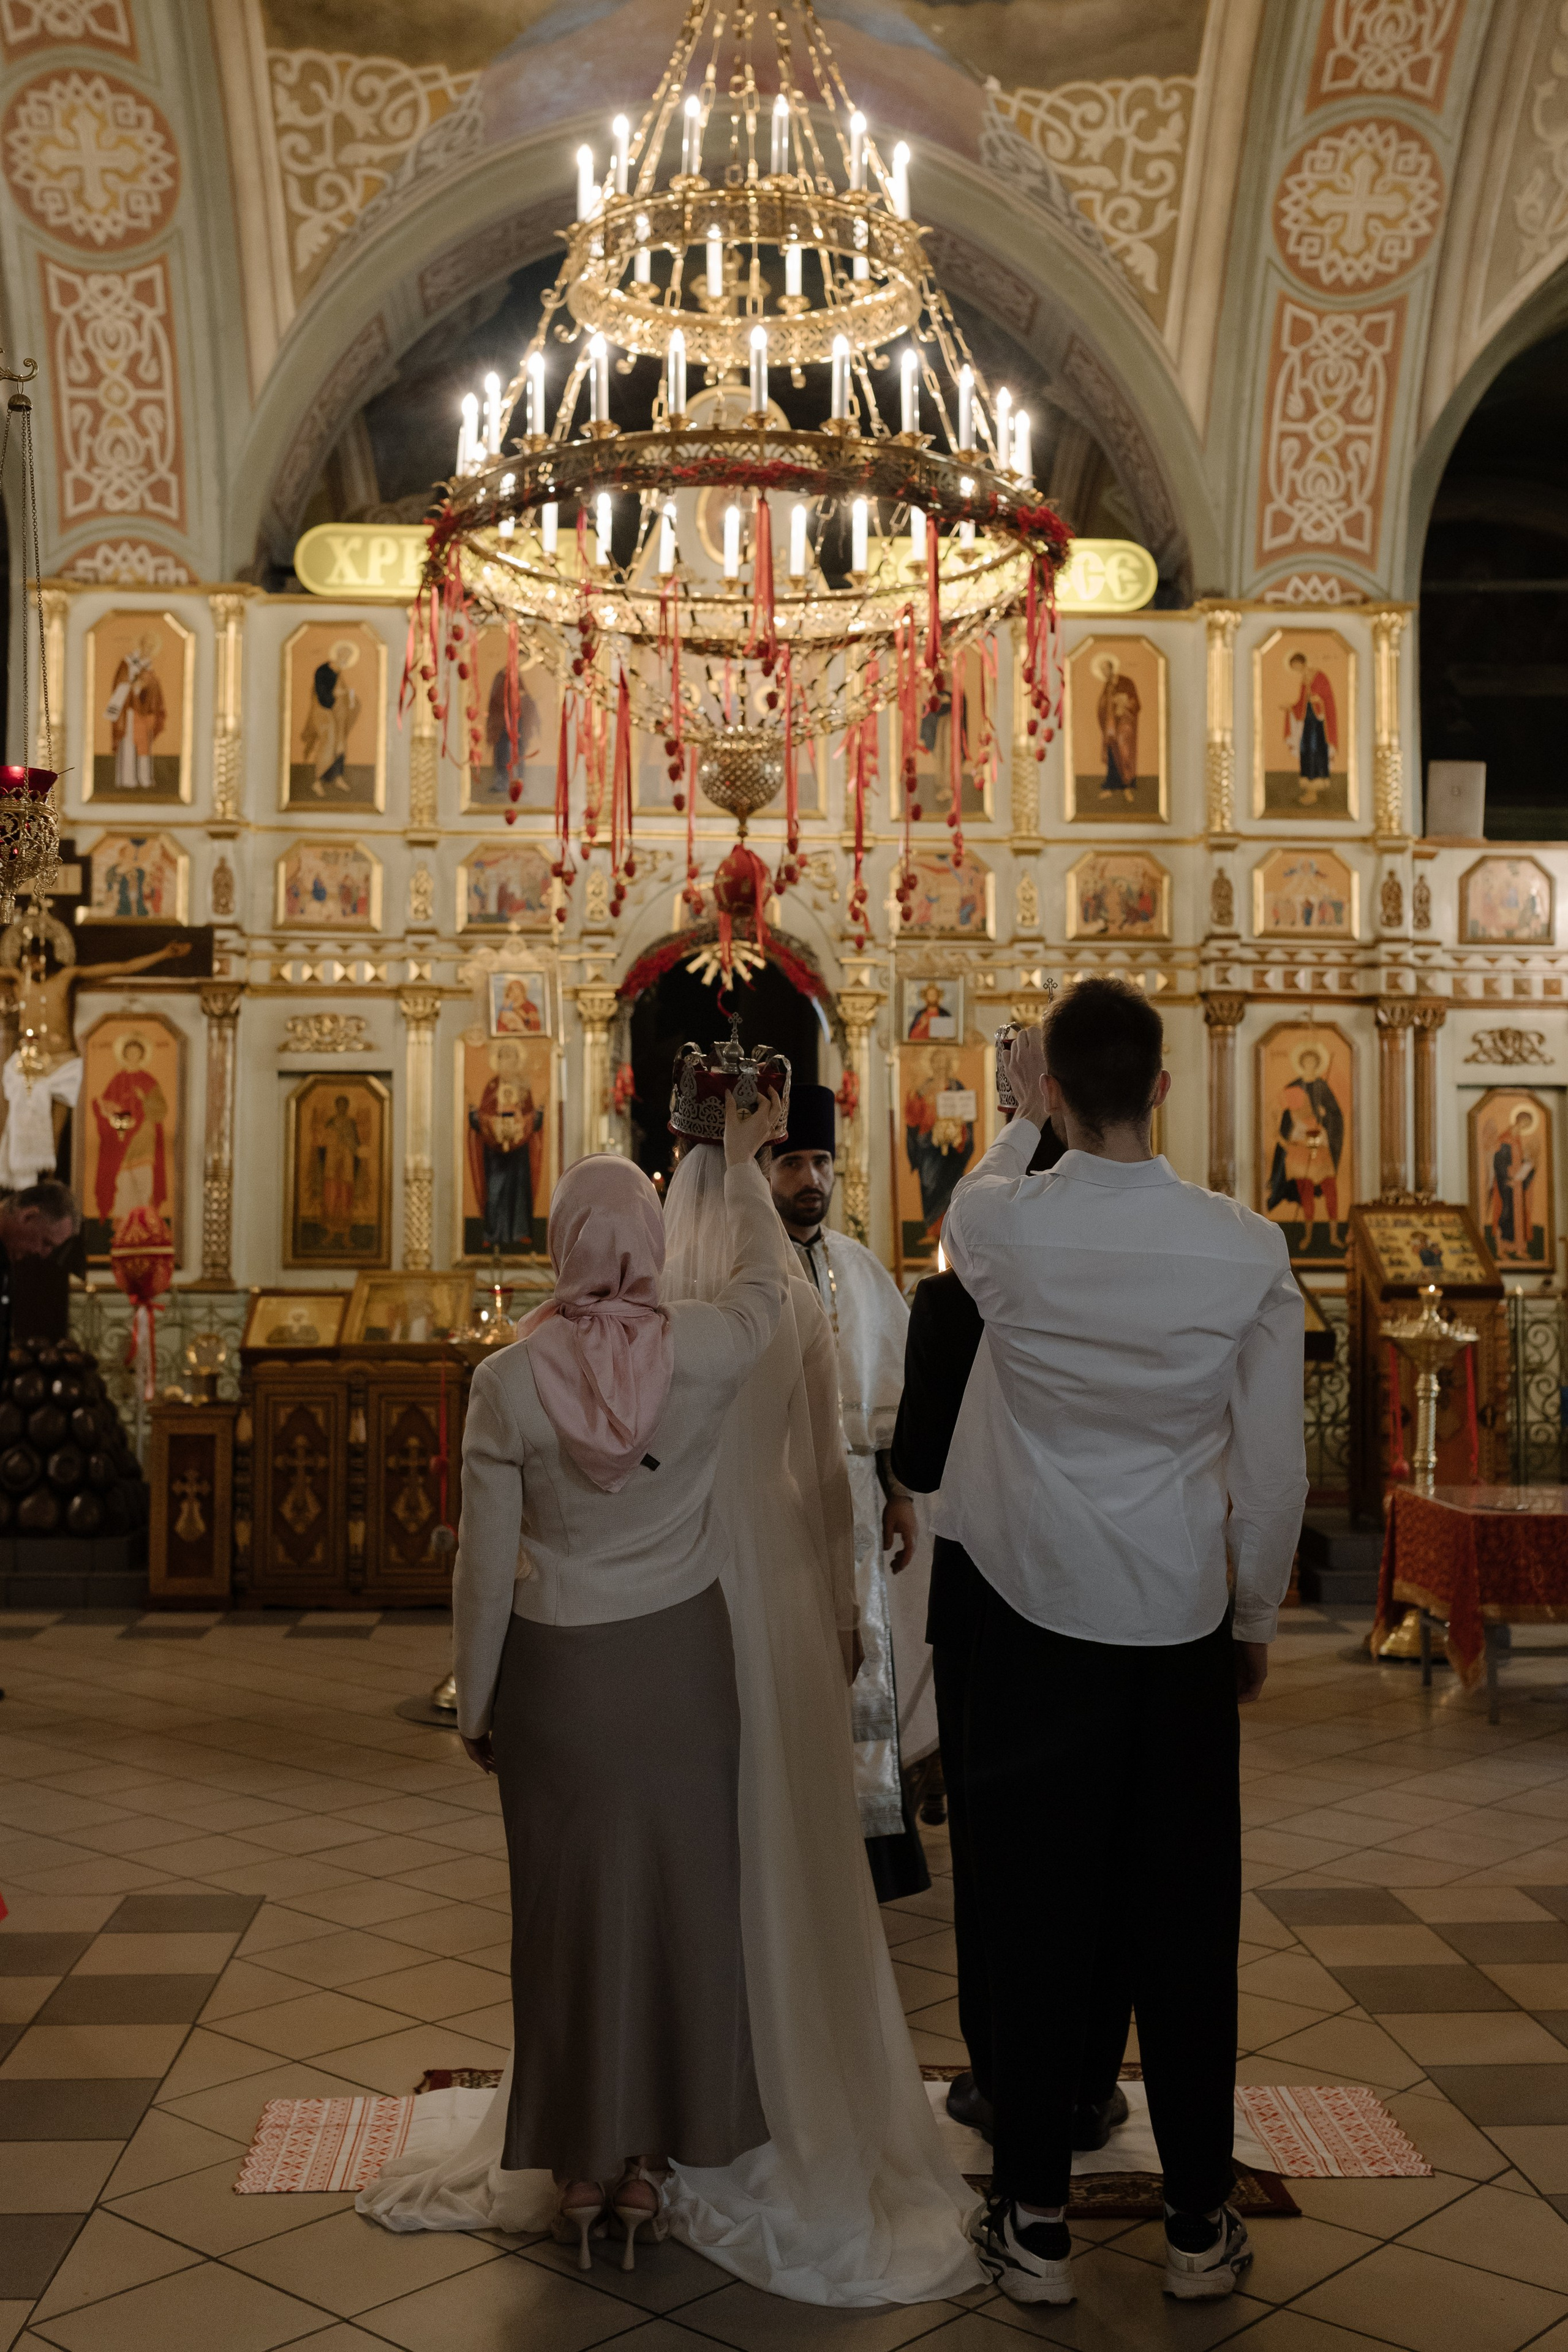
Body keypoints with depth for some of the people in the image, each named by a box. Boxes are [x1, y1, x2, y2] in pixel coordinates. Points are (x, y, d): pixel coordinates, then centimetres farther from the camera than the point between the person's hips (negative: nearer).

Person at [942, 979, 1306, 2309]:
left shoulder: (1001, 1229, -13)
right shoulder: (1248, 1250, -12)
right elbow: (1275, 1473, -5)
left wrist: (1023, 1120, 32)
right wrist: (1259, 1621, 10)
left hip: (1034, 1627, 0)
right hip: (1183, 1636, 0)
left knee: (1037, 1927, 9)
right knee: (1188, 1933, 12)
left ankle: (1035, 2225, 21)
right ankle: (1200, 2225, 26)